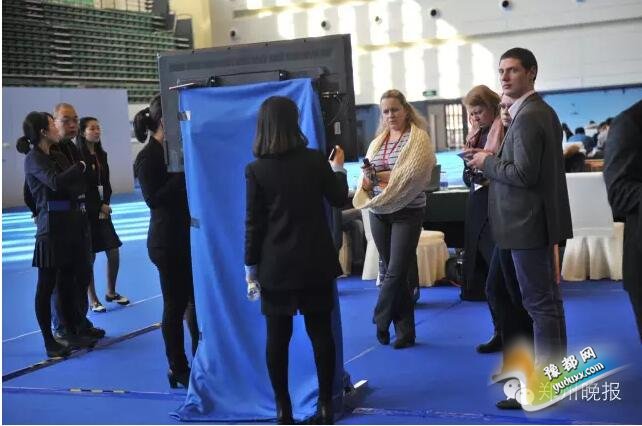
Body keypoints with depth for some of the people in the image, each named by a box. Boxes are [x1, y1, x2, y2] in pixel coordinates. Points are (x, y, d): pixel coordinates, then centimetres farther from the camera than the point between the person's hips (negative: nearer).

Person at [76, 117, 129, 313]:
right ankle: (92, 300, 10)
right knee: (89, 257, 0)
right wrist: (98, 209, -9)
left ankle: (111, 292, 23)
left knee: (113, 252, 6)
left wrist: (105, 205, -7)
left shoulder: (102, 155, 8)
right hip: (86, 213, -6)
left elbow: (106, 184, 10)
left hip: (102, 211, 6)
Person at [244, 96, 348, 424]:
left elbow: (254, 222, -6)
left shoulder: (256, 170, -8)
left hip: (276, 266, -1)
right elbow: (339, 199, 9)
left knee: (278, 337, 8)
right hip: (315, 262, 1)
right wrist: (338, 168, 26)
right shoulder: (316, 161, -4)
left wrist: (250, 265, 3)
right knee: (320, 332, 9)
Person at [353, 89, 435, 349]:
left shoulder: (418, 138, -3)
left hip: (407, 214, -5)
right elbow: (367, 179, 8)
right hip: (378, 214, 5)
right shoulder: (377, 143, 13)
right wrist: (366, 183, -14)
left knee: (395, 271, -7)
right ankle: (405, 330, 16)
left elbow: (413, 174, -17)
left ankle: (381, 321, 11)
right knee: (394, 272, 9)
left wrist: (381, 176, -15)